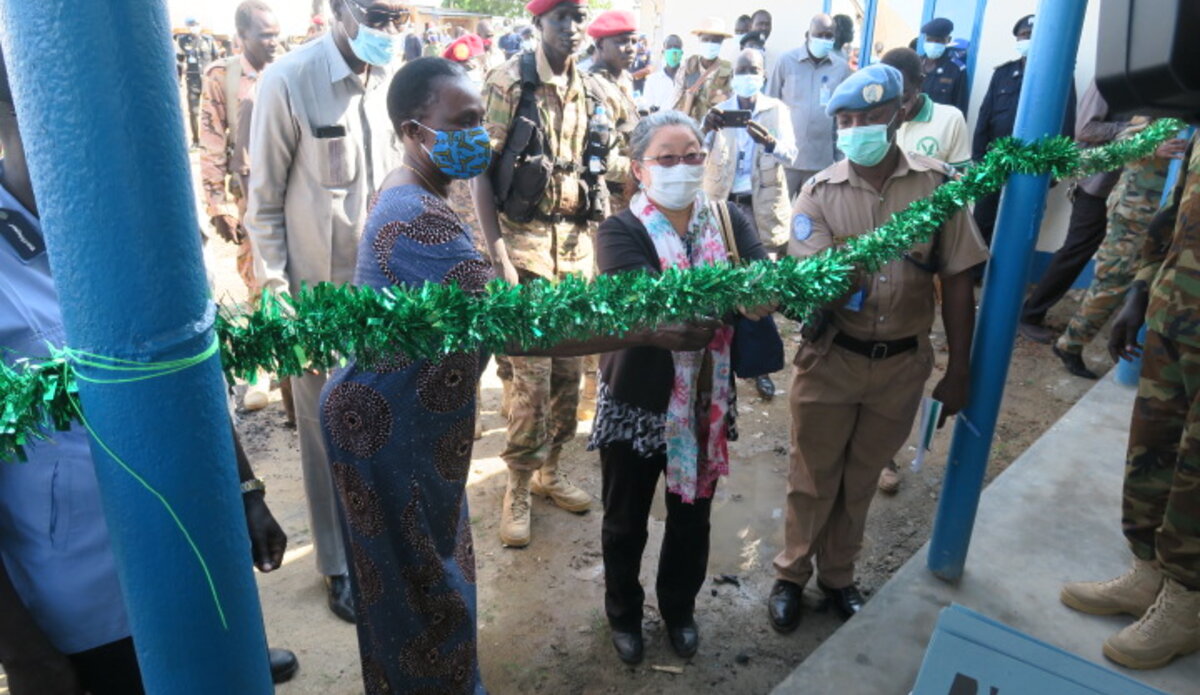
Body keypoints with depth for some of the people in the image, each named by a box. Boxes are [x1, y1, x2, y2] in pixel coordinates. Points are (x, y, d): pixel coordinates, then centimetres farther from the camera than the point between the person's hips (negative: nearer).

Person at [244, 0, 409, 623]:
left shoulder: (388, 79, 1)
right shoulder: (288, 81, -12)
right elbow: (265, 198, -6)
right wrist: (275, 288, -8)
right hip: (318, 291, -4)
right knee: (328, 431, 10)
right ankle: (340, 564, 27)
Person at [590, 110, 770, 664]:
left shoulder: (730, 221, -2)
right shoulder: (619, 233, -14)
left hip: (706, 401, 3)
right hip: (637, 400, -3)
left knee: (692, 517, 21)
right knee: (626, 521, 17)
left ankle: (680, 608, 48)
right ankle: (624, 612, 44)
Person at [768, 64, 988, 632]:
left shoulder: (937, 184, -7)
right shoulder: (820, 193, -7)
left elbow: (957, 281, -3)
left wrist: (959, 370, -1)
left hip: (902, 364, 1)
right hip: (831, 360, -1)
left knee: (861, 480, 18)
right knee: (813, 478, 14)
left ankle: (838, 576, 40)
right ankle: (790, 575, 35)